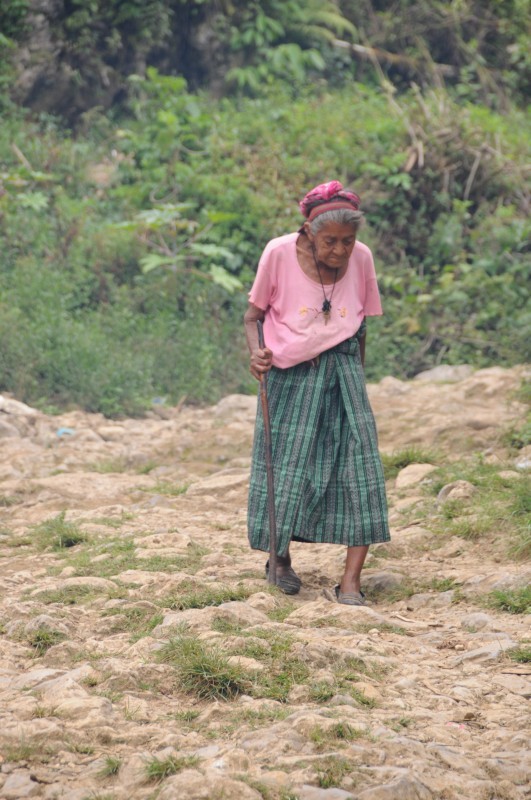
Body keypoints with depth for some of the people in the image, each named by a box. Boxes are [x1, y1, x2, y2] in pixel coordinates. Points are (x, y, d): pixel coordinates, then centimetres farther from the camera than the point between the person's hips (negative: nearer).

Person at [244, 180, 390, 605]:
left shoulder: (361, 258, -6)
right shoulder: (280, 254, -13)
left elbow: (361, 327, 8)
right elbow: (253, 315, -2)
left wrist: (356, 377, 11)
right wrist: (256, 353, -21)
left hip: (341, 371, 1)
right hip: (289, 374, -1)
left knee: (359, 462, -11)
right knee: (287, 464, 5)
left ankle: (351, 581, -12)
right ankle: (280, 559, 30)